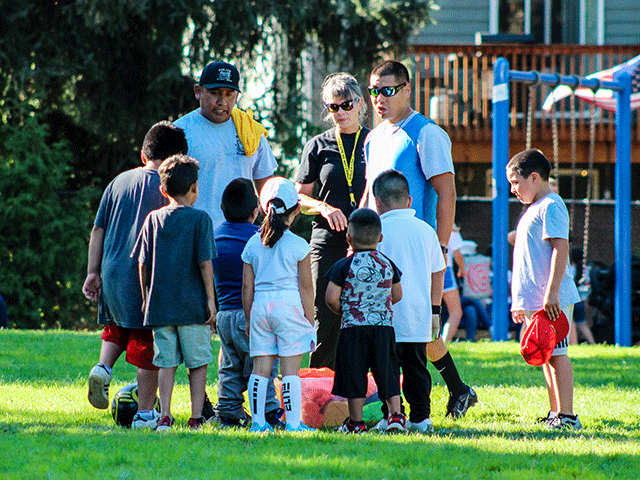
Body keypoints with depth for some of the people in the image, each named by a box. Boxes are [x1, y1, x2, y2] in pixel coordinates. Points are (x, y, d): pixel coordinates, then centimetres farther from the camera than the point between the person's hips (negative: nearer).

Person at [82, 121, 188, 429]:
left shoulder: (119, 182, 10)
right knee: (149, 345, 2)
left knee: (117, 327, 28)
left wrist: (93, 272, 18)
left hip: (111, 273, 5)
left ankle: (104, 366, 3)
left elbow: (98, 230, 12)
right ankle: (145, 412, 4)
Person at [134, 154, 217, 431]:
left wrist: (145, 298, 16)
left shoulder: (153, 219, 6)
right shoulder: (199, 219, -4)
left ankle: (165, 415, -3)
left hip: (160, 304, 3)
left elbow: (142, 263, 6)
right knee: (198, 362, 6)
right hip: (193, 305, -3)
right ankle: (196, 417, 5)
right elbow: (205, 263, -8)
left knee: (166, 362, 5)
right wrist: (211, 300, -4)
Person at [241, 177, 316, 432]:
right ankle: (293, 423, -3)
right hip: (289, 306, -3)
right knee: (290, 368, -2)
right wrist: (310, 320, 5)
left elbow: (247, 287, 9)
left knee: (261, 366, 6)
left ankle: (258, 421, 5)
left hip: (260, 306, 4)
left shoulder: (253, 244, 5)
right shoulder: (298, 245, -5)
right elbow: (305, 287, -3)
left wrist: (249, 319, 18)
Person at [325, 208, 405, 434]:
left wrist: (342, 311, 10)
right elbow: (397, 295, 15)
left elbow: (331, 298, -9)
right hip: (384, 325, 3)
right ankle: (395, 414, 3)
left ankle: (356, 421, 6)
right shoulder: (388, 265, 6)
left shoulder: (344, 266, -6)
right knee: (387, 372, 10)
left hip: (353, 325, -3)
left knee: (354, 374, 3)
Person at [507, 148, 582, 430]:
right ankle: (556, 412, 18)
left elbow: (560, 249, -20)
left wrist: (552, 293, -26)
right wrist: (520, 301, 26)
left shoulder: (551, 207, -11)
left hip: (552, 300, -10)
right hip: (533, 301, 10)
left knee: (555, 354, -11)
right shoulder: (533, 209, 21)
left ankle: (566, 415, -11)